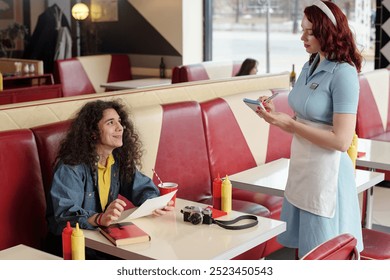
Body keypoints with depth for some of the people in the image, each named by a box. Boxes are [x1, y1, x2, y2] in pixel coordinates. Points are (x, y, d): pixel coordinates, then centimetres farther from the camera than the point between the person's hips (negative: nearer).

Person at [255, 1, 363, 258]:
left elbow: (341, 140, -22)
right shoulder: (311, 66, 8)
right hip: (301, 168, 8)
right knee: (302, 246, 18)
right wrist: (276, 113, 0)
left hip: (326, 173, -8)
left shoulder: (343, 74, -17)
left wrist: (291, 125, -19)